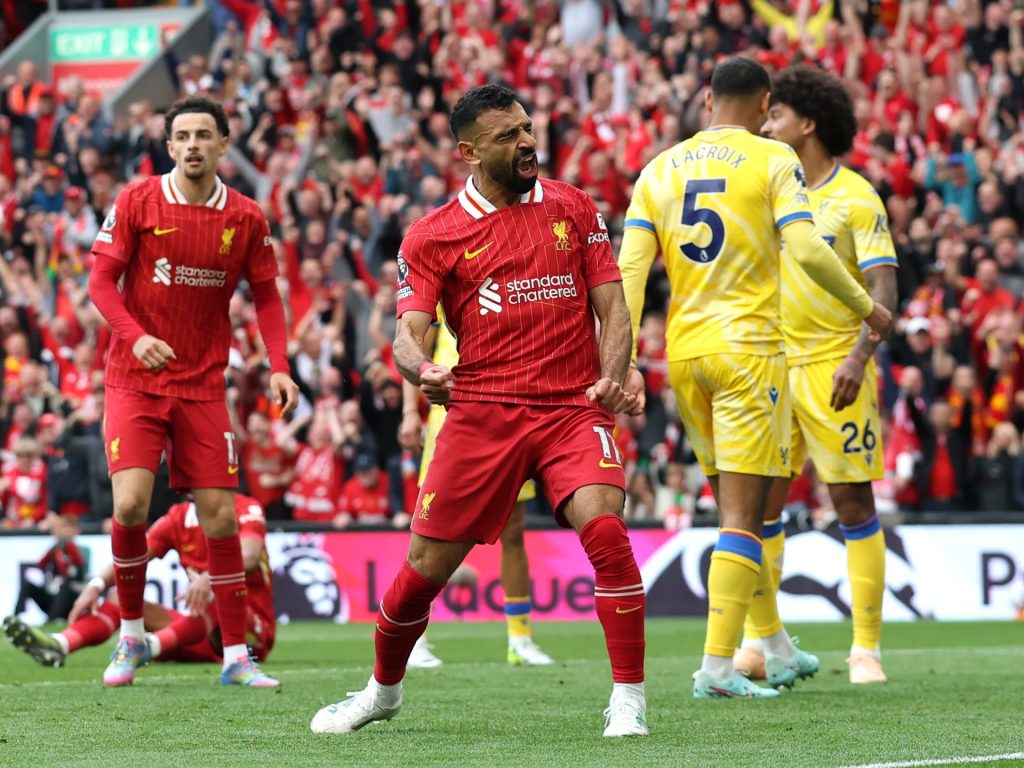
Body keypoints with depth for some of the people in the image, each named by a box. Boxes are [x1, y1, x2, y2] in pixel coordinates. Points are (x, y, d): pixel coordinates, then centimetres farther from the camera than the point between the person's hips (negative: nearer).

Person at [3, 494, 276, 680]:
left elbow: (250, 557, -28)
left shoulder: (245, 510, -7)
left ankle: (151, 647, -61)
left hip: (253, 632, -6)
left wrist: (209, 578, -48)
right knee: (120, 598, -9)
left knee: (215, 595, -37)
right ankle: (58, 645, -37)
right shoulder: (179, 518, 9)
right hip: (204, 638, 6)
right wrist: (96, 586, -22)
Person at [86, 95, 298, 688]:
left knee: (221, 516, -2)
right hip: (135, 381, -2)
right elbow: (102, 280, -3)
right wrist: (135, 335, -20)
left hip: (203, 385, 2)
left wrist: (279, 367, -6)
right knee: (130, 505, -16)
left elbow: (266, 295, 8)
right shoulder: (137, 202, -4)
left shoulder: (246, 218, 1)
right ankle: (132, 635, 5)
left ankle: (235, 655, 7)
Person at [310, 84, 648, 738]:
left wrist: (612, 377, -9)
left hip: (574, 408, 0)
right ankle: (383, 691, 28)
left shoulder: (574, 209, 10)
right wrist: (422, 370, -26)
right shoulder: (434, 236, 4)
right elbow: (410, 329, -2)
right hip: (482, 410, 0)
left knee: (606, 531, -24)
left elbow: (612, 306, 10)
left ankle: (629, 700, -14)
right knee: (426, 566, 1)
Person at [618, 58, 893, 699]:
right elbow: (806, 248, -13)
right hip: (747, 346, -5)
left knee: (734, 506, 18)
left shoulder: (661, 169, 10)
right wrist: (866, 308, 1)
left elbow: (629, 268, 2)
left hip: (684, 351, 5)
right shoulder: (772, 159, -2)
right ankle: (718, 666, -12)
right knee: (742, 517, -5)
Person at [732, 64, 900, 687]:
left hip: (835, 369, -5)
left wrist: (859, 357, -26)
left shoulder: (856, 198, -6)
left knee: (854, 502, -2)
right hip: (773, 368, 5)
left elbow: (884, 289, -13)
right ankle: (764, 640, 12)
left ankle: (867, 648, 3)